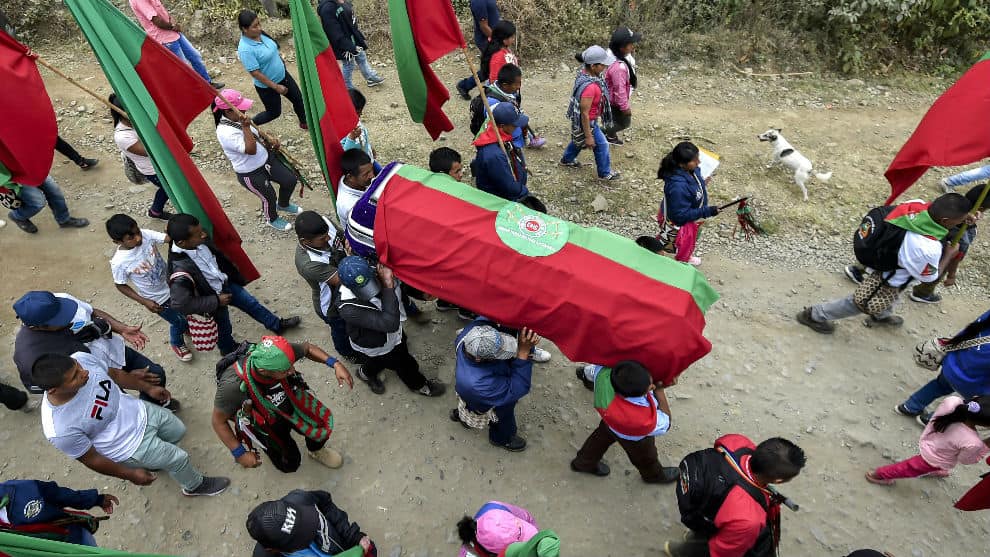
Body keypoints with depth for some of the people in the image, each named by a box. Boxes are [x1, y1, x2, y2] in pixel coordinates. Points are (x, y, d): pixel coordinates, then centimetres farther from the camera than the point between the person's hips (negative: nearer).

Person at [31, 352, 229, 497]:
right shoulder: (60, 430, -38)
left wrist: (148, 388, 10)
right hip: (131, 446, -5)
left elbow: (113, 373, -4)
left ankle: (152, 459, 55)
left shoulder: (80, 359, -27)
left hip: (139, 411, 5)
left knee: (178, 431, 25)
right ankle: (195, 486, 44)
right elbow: (91, 459, -20)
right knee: (178, 458, 12)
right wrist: (130, 475, -7)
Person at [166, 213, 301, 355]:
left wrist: (236, 277, 12)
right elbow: (181, 305, -35)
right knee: (224, 329, 22)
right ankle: (230, 349, 54)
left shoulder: (200, 242, -21)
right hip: (214, 298, -5)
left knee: (251, 303, 23)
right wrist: (217, 301, -26)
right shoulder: (181, 271, -40)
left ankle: (277, 325, 47)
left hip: (225, 283, 5)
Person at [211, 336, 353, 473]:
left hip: (289, 401, 3)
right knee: (290, 465, -1)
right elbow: (219, 421, -20)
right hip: (263, 421, -3)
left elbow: (307, 348, -9)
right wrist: (240, 453, -18)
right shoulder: (234, 384, -39)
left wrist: (335, 364, -23)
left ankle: (316, 450, 19)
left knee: (323, 421, -16)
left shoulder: (278, 353, -32)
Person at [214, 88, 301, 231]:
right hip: (250, 174, -8)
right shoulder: (225, 133, -31)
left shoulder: (238, 118, -5)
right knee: (269, 197, 11)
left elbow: (257, 132, 13)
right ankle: (272, 219, 46)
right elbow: (251, 150, -36)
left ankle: (283, 205, 45)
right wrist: (245, 127, -37)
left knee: (290, 180, 13)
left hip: (266, 158, 8)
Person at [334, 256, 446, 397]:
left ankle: (366, 372, 63)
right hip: (376, 346, -5)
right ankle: (420, 385, 50)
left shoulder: (379, 274, -28)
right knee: (404, 363, 17)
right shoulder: (348, 309, -44)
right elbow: (390, 324, -51)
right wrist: (388, 286, -52)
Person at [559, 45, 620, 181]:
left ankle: (567, 159, 56)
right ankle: (605, 173, 31)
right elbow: (585, 114, -30)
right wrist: (588, 136, -21)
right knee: (602, 144, 11)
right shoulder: (589, 87, -38)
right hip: (587, 122, -9)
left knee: (578, 140, 32)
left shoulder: (584, 72, -10)